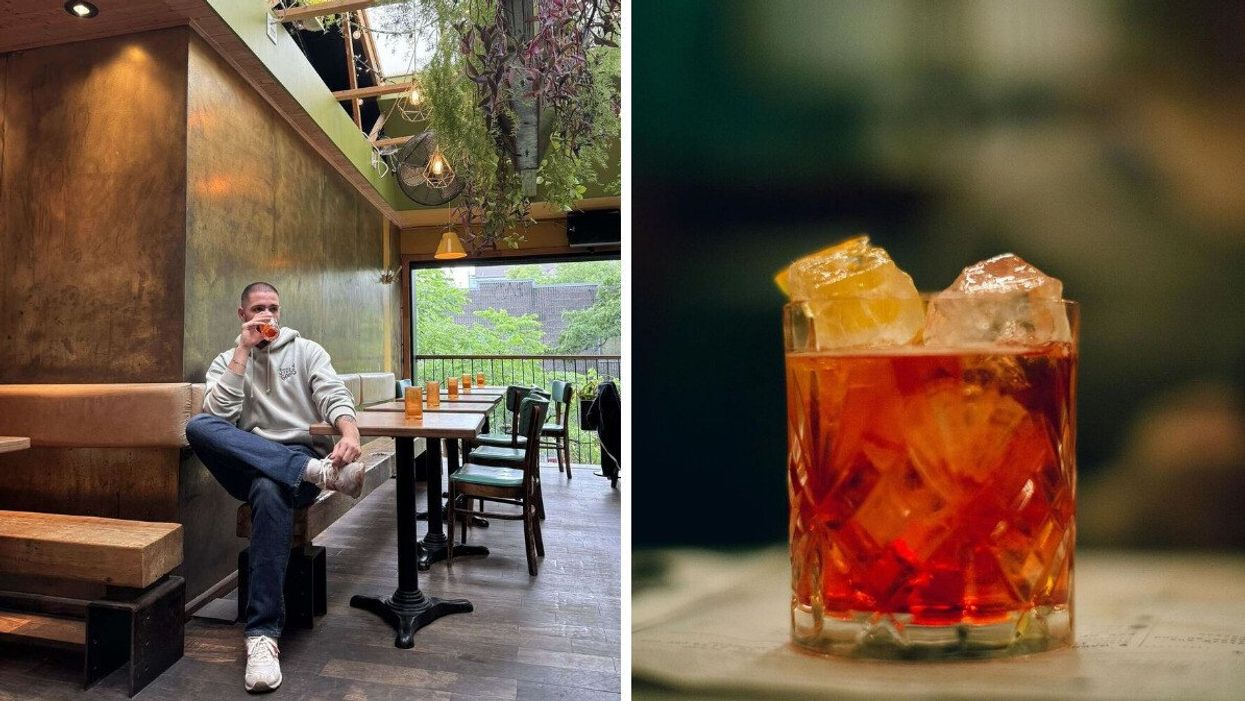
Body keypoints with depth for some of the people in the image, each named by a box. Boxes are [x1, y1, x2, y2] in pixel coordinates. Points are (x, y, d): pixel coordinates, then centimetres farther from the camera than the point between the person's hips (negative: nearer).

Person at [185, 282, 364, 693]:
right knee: (197, 427, -29)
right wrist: (243, 351, -5)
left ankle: (263, 633, -35)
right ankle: (320, 471, -40)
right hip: (248, 466, 2)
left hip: (302, 456, -2)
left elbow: (334, 396, -4)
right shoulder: (226, 361, 16)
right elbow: (218, 417, -3)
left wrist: (350, 433, -27)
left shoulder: (307, 351, 13)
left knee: (270, 490, -38)